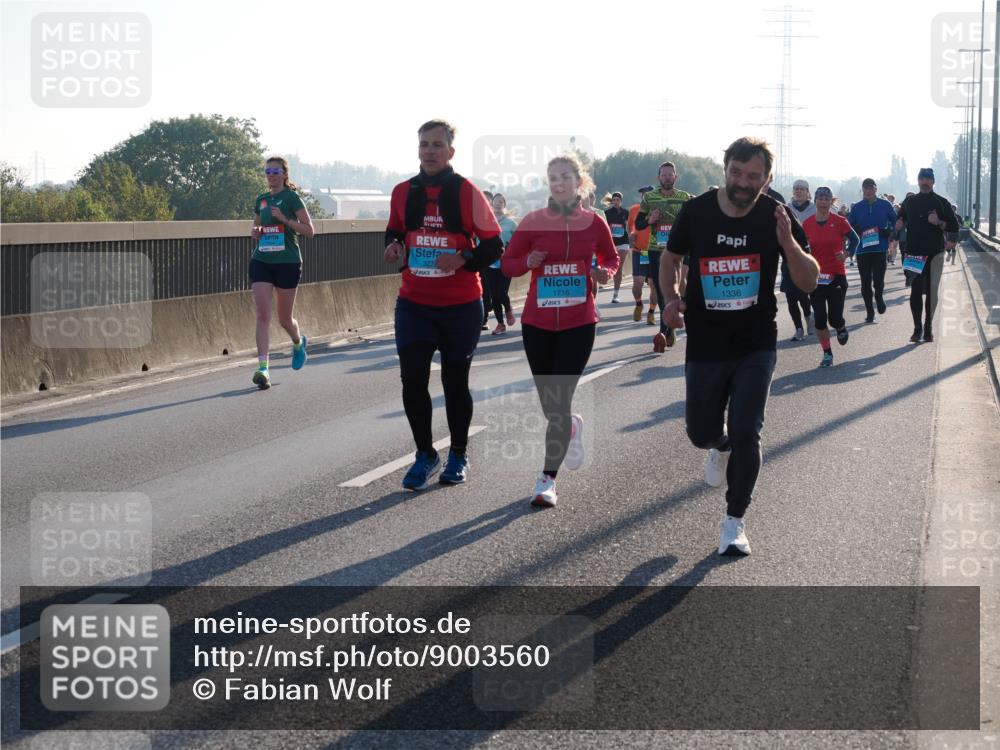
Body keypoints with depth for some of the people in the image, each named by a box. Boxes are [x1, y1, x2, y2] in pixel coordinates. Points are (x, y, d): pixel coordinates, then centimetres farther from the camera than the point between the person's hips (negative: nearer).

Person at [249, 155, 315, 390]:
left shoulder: (291, 197, -4)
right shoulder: (261, 200, 12)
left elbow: (309, 231, -7)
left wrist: (284, 219, -18)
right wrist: (255, 232, 4)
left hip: (287, 262, -4)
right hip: (261, 261, 4)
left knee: (284, 318, 7)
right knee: (262, 313, -11)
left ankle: (298, 343, 42)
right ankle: (263, 368, -16)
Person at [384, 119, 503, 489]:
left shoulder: (466, 192, -7)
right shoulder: (403, 192, 3)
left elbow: (493, 245, -4)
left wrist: (464, 259, -21)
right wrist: (394, 247, -4)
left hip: (460, 305, -2)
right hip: (413, 303, 2)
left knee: (455, 381, 8)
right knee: (412, 379, -6)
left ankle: (458, 456, 25)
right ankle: (425, 455, 12)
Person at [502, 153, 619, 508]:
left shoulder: (594, 222, -1)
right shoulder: (533, 221, -4)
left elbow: (611, 258, 14)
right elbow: (507, 263, 1)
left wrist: (604, 273, -8)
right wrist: (528, 262, -19)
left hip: (579, 323, -1)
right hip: (537, 322, 1)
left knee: (560, 402, -6)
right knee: (549, 404, 9)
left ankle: (547, 479, 2)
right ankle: (572, 428, 45)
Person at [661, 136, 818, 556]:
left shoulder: (776, 217, -8)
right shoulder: (696, 212, -7)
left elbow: (808, 283, -9)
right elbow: (671, 259, 10)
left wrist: (787, 241, -26)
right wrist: (671, 299, -10)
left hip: (756, 347, -1)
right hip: (705, 345, 1)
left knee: (746, 433, -10)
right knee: (701, 434, 10)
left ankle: (734, 522, 8)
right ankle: (721, 447, 49)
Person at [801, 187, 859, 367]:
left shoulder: (839, 222, -5)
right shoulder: (807, 224, 0)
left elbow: (855, 240, 6)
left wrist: (846, 254, -10)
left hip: (837, 276, -2)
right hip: (816, 277, 2)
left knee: (835, 318, -6)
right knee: (820, 318, 0)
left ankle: (842, 328, 31)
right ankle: (827, 354, 15)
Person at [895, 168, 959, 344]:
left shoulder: (941, 203, 4)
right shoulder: (909, 202, 11)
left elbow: (954, 226, 3)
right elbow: (900, 221, 23)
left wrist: (939, 223, -14)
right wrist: (900, 224, 0)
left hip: (935, 253, -1)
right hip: (914, 253, 1)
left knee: (932, 291, 1)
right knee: (915, 291, -3)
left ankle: (928, 328, 8)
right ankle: (917, 328, 3)